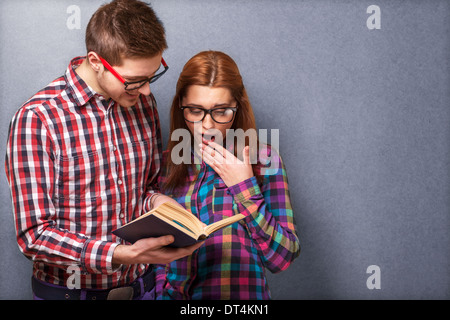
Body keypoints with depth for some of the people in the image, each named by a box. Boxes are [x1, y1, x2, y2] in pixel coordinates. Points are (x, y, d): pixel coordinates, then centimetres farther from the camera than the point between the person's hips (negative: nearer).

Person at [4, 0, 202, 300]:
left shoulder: (143, 103, -2)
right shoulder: (36, 118, -20)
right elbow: (34, 235, -21)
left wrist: (155, 199, -12)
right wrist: (121, 254, -32)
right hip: (69, 289, -5)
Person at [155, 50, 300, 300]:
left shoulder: (262, 159, 1)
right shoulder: (166, 163, 6)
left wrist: (244, 187, -9)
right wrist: (163, 292, -7)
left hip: (240, 293, -2)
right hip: (172, 293, 2)